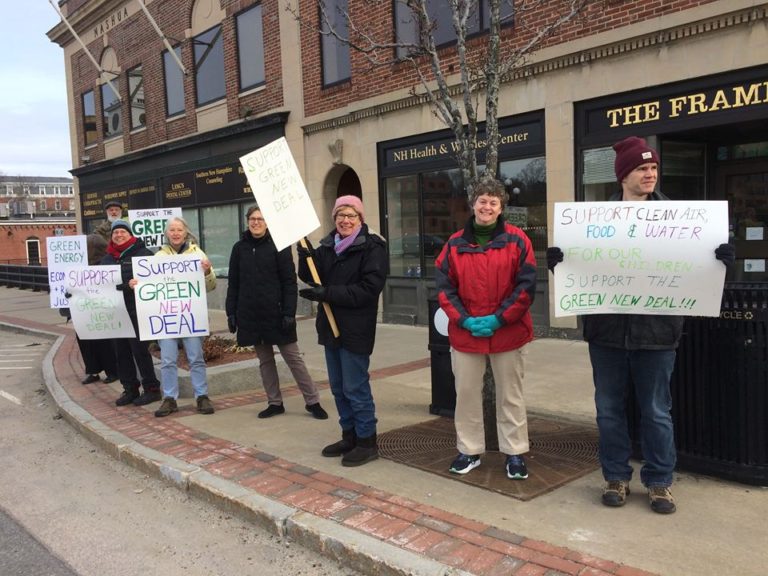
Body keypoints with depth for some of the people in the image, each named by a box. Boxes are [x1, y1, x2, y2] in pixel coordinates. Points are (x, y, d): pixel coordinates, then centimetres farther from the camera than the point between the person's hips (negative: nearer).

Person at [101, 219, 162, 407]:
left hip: (136, 310, -7)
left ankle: (151, 388, 5)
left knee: (139, 349, -5)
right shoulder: (107, 258, 17)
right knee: (121, 351, 10)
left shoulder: (143, 253, -2)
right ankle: (129, 388, 20)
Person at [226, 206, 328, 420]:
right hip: (250, 315, 4)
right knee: (264, 360, 12)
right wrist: (231, 312, 5)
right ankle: (274, 403, 23)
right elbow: (233, 284, 10)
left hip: (276, 314, -4)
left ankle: (312, 402, 9)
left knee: (293, 358, 1)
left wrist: (289, 313, -15)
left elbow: (289, 282, -9)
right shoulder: (239, 248, 7)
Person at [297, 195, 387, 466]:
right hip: (331, 326, 7)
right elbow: (311, 277, 6)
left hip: (356, 329, -7)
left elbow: (369, 289, -20)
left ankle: (367, 442, 12)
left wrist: (327, 293, -22)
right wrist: (305, 256, -13)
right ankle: (349, 436, 29)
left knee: (355, 388, -2)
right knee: (338, 388, 15)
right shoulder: (328, 246, 11)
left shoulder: (372, 247, -11)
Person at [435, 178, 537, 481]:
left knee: (510, 394, 9)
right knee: (466, 392, 10)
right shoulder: (455, 243, 3)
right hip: (465, 332, 2)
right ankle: (469, 450, 25)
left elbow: (527, 285, -6)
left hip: (508, 332, -2)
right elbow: (444, 286, 1)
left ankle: (515, 453, 22)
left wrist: (500, 319, -13)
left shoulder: (516, 240, -2)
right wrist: (463, 320, -10)